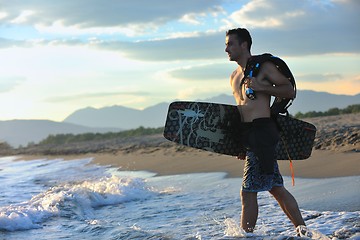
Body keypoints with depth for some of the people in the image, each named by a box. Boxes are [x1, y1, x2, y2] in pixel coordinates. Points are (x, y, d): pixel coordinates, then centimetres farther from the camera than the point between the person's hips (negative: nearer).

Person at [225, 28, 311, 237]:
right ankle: (302, 229, 19)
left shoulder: (264, 66, -3)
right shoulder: (234, 76, 19)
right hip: (248, 134, 8)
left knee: (248, 191, -9)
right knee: (275, 188, 12)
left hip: (263, 131, -8)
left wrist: (262, 87, -18)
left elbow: (290, 91, -6)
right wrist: (241, 145, 19)